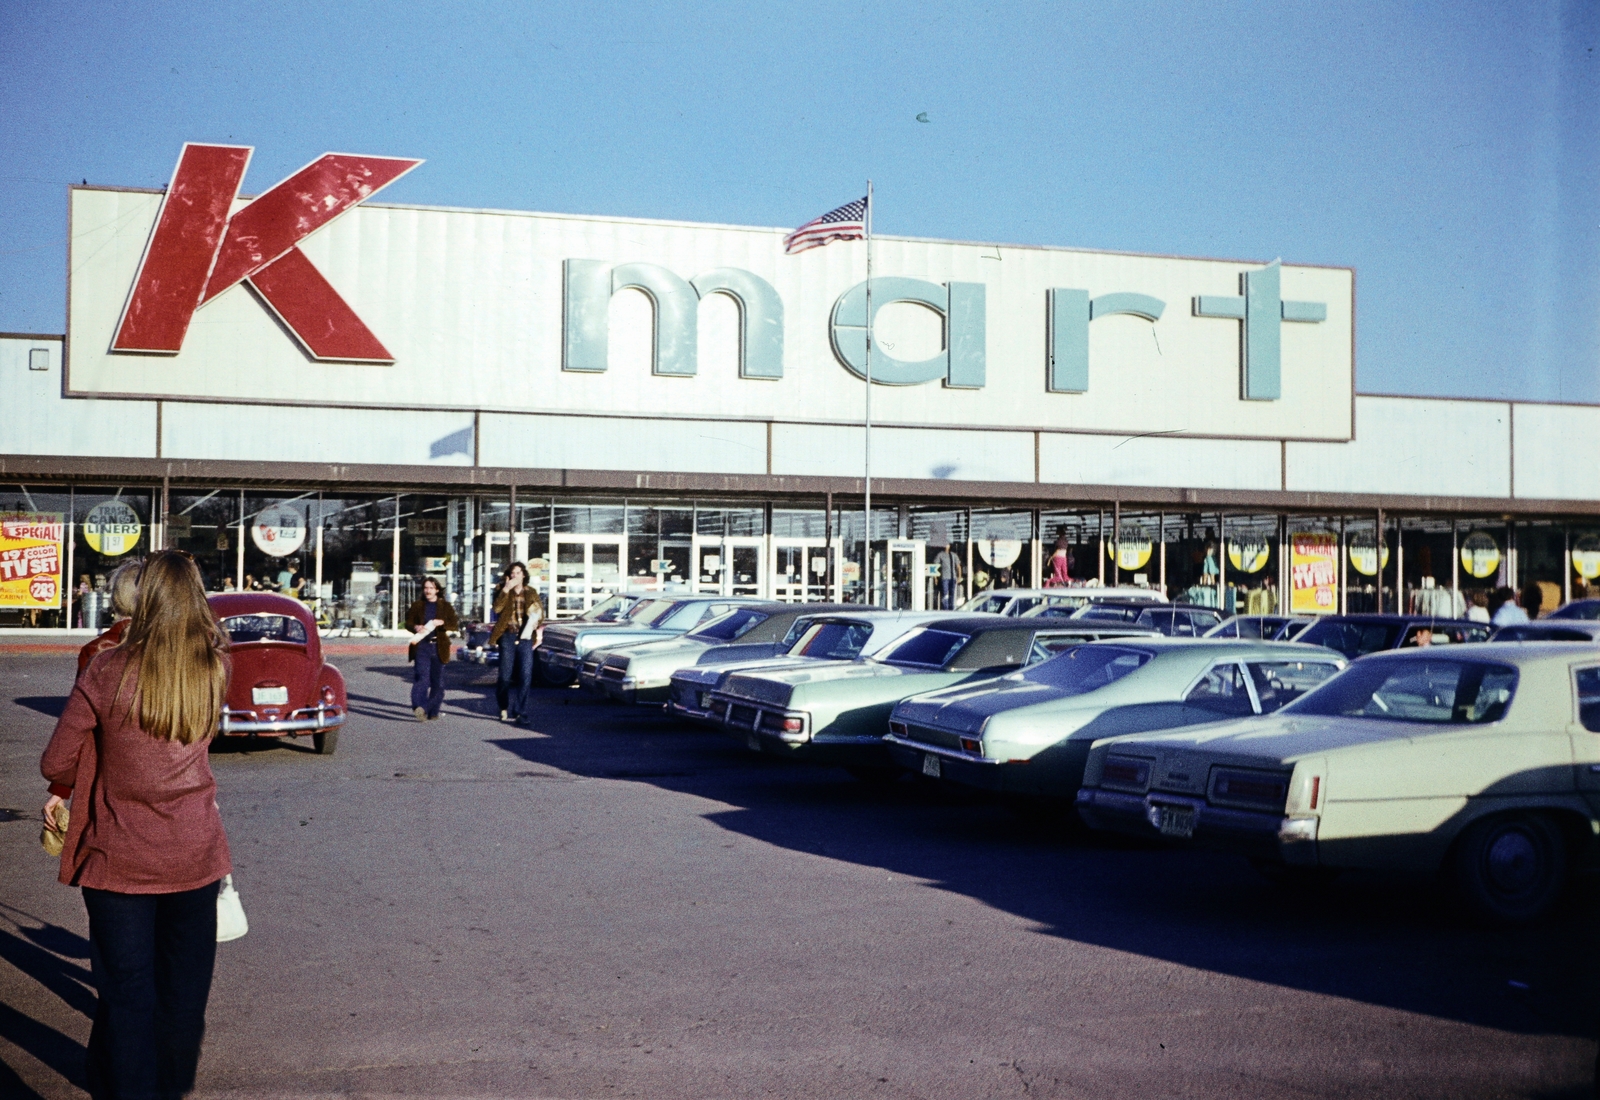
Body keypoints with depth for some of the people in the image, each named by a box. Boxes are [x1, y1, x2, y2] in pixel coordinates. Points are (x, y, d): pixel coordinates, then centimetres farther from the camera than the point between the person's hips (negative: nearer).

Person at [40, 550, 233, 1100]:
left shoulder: (107, 672, -13)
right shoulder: (216, 668, -5)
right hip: (195, 854, 3)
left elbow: (57, 761, -4)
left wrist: (60, 793, 14)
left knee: (127, 992, 5)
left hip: (119, 857, -3)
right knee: (184, 990, 17)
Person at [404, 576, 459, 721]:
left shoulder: (445, 606, 9)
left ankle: (433, 711, 14)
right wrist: (416, 627, -15)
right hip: (421, 646, -1)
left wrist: (442, 623, -18)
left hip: (438, 647, 1)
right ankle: (419, 707, -32)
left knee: (437, 680, 5)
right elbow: (408, 623, 8)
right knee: (421, 677, -18)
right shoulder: (417, 605, 11)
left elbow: (455, 625, 2)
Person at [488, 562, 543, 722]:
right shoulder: (503, 592, 6)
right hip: (508, 637, -1)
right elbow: (497, 608, -12)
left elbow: (538, 612, 11)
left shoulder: (531, 593, 12)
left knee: (526, 677, -7)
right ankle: (504, 709, 18)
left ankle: (518, 711, -3)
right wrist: (506, 589, -18)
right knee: (505, 676, -1)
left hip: (525, 638, 1)